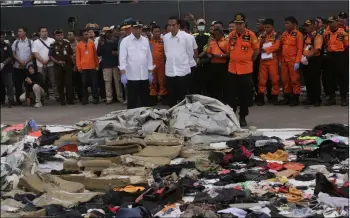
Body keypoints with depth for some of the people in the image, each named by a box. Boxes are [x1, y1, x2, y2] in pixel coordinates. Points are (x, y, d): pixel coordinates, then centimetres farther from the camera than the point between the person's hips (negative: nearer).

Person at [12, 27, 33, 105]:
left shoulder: (30, 42, 1)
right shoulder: (16, 42, 8)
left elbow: (32, 54, -1)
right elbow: (13, 54, 6)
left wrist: (26, 62, -12)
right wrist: (20, 61, -8)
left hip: (28, 66, -2)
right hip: (17, 66, 2)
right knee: (17, 84, 2)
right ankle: (18, 100, 10)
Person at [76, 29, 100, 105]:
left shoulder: (92, 43, 6)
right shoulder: (79, 45, 3)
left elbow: (95, 54, 10)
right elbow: (78, 57, 3)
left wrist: (97, 63, 9)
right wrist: (79, 66, -3)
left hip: (92, 66, 1)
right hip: (83, 67, 0)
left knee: (94, 82, 2)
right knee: (84, 83, 3)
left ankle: (95, 98, 7)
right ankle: (85, 99, 8)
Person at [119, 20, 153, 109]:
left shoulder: (145, 40, 8)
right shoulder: (125, 41, -5)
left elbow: (149, 57, 12)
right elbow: (122, 58, -10)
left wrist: (150, 73, 9)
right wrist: (123, 74, -17)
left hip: (144, 76, 4)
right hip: (132, 76, -4)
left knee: (145, 100, 10)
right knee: (132, 101, 2)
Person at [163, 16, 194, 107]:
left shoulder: (185, 36, -8)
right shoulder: (165, 37, 2)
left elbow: (190, 53, 1)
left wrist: (185, 63, 8)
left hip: (182, 71, -3)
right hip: (169, 71, 3)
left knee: (182, 97, 2)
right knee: (171, 97, 10)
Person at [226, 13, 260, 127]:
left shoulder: (251, 34, -7)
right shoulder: (231, 35, 4)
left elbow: (256, 50, 1)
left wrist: (249, 61, 5)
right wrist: (235, 59, 11)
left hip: (246, 69, -3)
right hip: (232, 69, 3)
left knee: (245, 95, 4)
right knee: (231, 94, 5)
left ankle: (242, 117, 13)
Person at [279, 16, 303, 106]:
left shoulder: (298, 34, -7)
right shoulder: (284, 34, 12)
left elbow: (300, 49, -11)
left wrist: (297, 62, -17)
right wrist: (280, 60, 14)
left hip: (293, 61, -6)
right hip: (284, 61, 6)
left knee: (294, 79, -1)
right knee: (285, 79, 9)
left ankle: (296, 98, 4)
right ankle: (287, 97, 18)